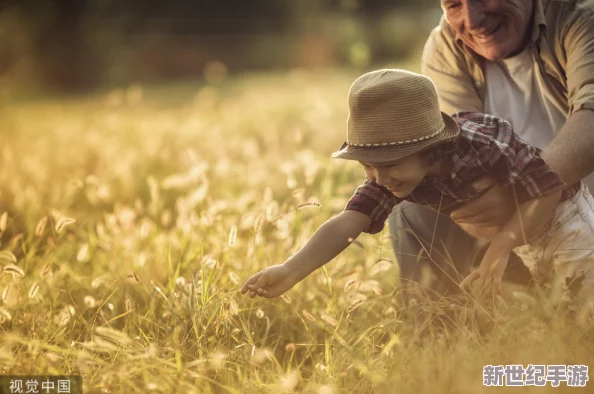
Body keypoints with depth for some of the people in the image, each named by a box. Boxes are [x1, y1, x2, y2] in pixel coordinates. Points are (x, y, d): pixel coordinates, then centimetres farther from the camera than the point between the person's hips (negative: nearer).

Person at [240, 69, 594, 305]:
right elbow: (348, 223, -34)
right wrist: (290, 272, -47)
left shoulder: (483, 145, -39)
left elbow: (547, 191, -29)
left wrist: (499, 249, -36)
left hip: (561, 213, -6)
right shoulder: (388, 180, -22)